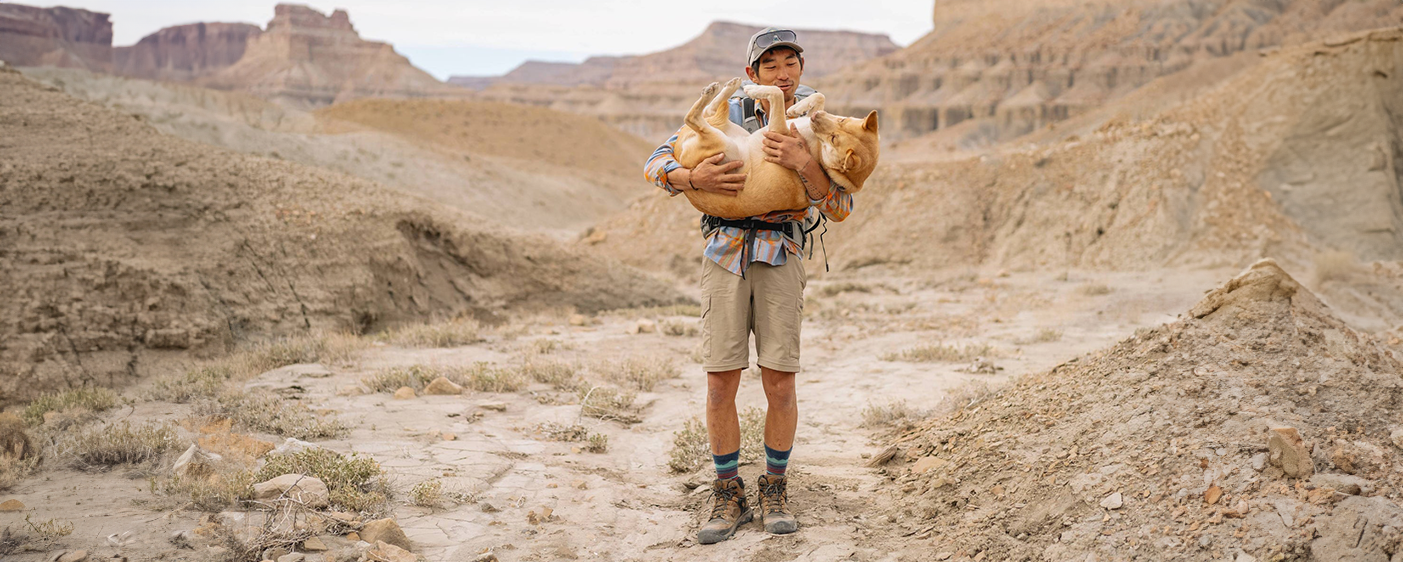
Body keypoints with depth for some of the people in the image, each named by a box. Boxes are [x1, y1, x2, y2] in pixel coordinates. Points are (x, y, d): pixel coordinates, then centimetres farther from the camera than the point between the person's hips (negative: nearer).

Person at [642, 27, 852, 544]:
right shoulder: (727, 115, 3)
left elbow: (840, 208, -8)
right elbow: (657, 163, 2)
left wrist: (803, 163, -25)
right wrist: (695, 178, -21)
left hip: (781, 259, 0)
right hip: (724, 255, 0)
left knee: (779, 386, -5)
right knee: (721, 385, -2)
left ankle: (774, 491, 16)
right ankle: (728, 496, 13)